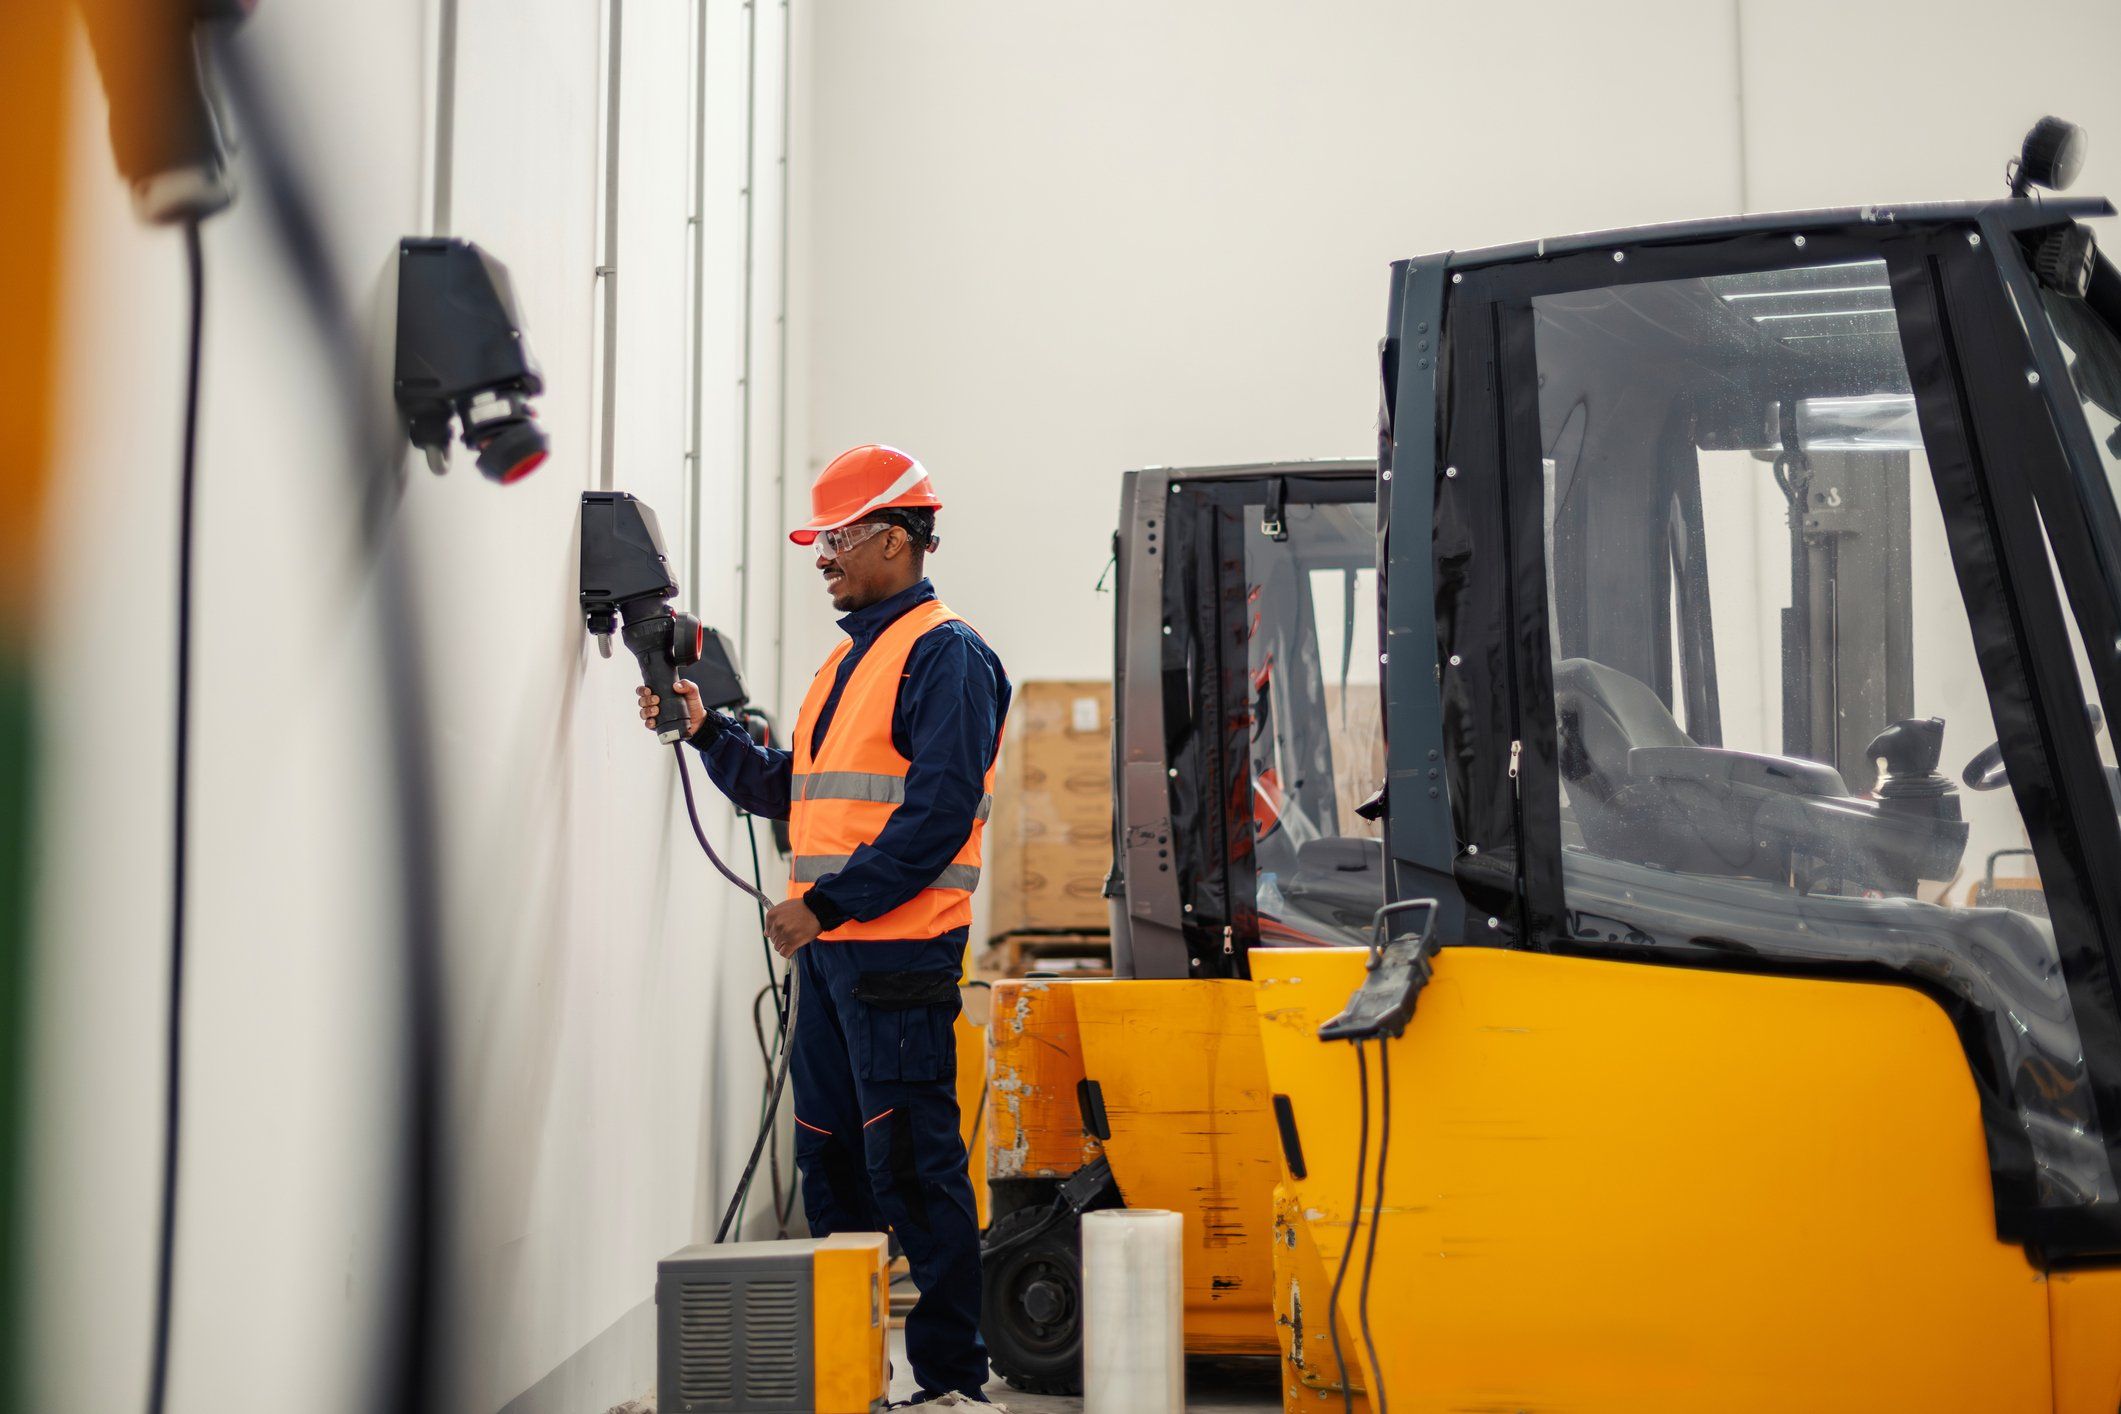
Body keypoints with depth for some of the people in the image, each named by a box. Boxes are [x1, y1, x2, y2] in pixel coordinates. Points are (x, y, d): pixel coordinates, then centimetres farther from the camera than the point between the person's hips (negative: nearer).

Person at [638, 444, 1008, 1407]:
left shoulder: (945, 655, -9)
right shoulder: (848, 660, 20)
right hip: (830, 951, 9)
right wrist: (707, 731, 10)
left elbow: (938, 814, -18)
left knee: (910, 1167, -6)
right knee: (830, 1159, 14)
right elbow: (789, 794, 21)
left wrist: (826, 903, -19)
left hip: (897, 955, -9)